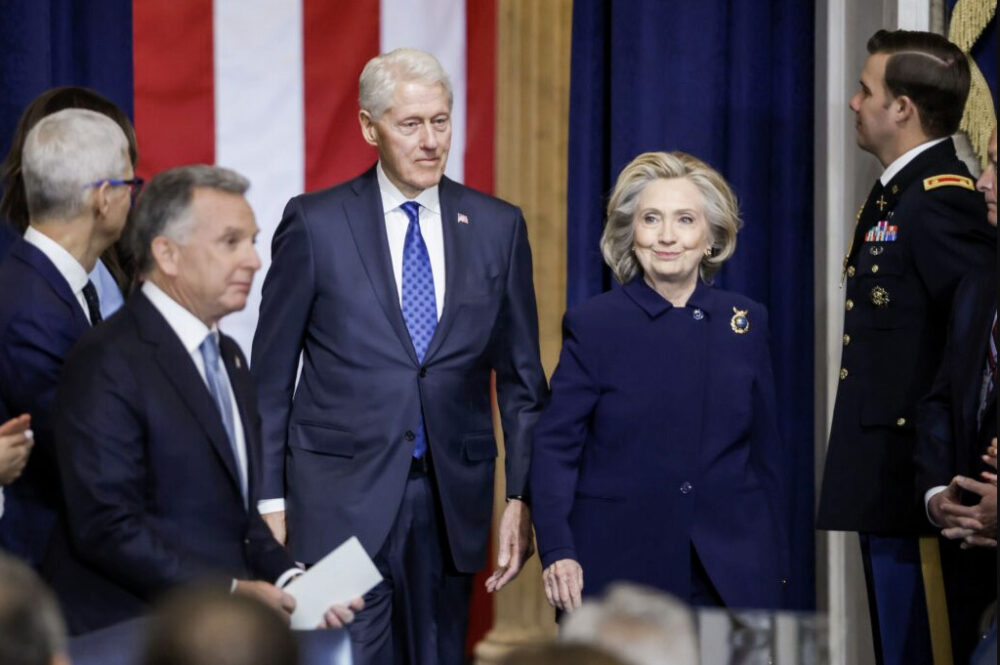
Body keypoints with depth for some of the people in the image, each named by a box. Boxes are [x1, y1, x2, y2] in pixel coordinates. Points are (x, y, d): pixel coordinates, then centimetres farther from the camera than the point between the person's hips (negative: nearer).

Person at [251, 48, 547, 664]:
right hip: (341, 496, -3)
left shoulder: (498, 227, 6)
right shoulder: (315, 224, -1)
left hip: (453, 497, 3)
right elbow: (271, 375, 2)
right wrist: (269, 500, -2)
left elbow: (522, 377, 10)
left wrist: (521, 499, 4)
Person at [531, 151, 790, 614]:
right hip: (619, 569, -2)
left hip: (732, 575, 2)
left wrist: (776, 564, 10)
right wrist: (557, 552, -15)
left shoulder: (746, 322, 9)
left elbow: (766, 452, 12)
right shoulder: (593, 325, 1)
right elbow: (556, 446, -3)